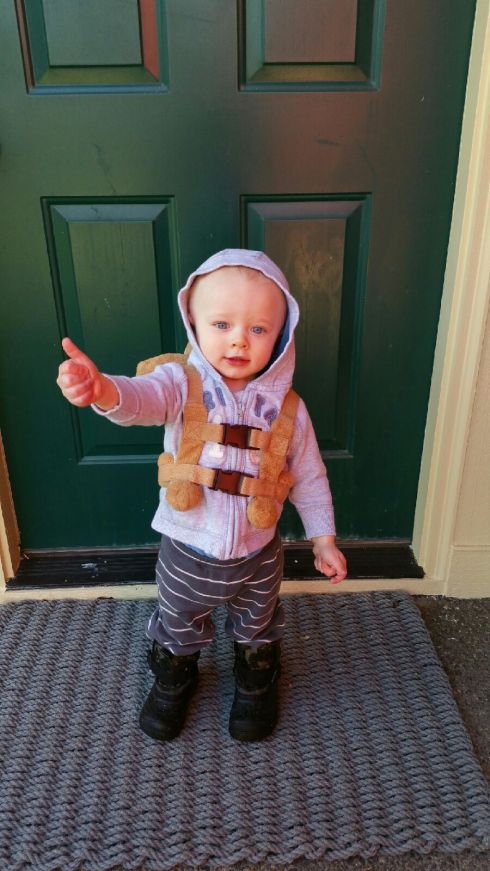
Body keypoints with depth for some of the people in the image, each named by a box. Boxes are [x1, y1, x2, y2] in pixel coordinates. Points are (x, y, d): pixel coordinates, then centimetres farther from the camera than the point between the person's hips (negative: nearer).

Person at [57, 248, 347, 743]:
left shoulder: (287, 408, -14)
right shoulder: (181, 385, -20)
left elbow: (308, 477, -2)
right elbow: (141, 398, -42)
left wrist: (323, 539, 3)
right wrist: (102, 389, -65)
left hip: (256, 556, 1)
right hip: (186, 553, -1)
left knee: (256, 630, 29)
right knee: (178, 629, 27)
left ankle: (256, 682, 61)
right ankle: (174, 679, 59)